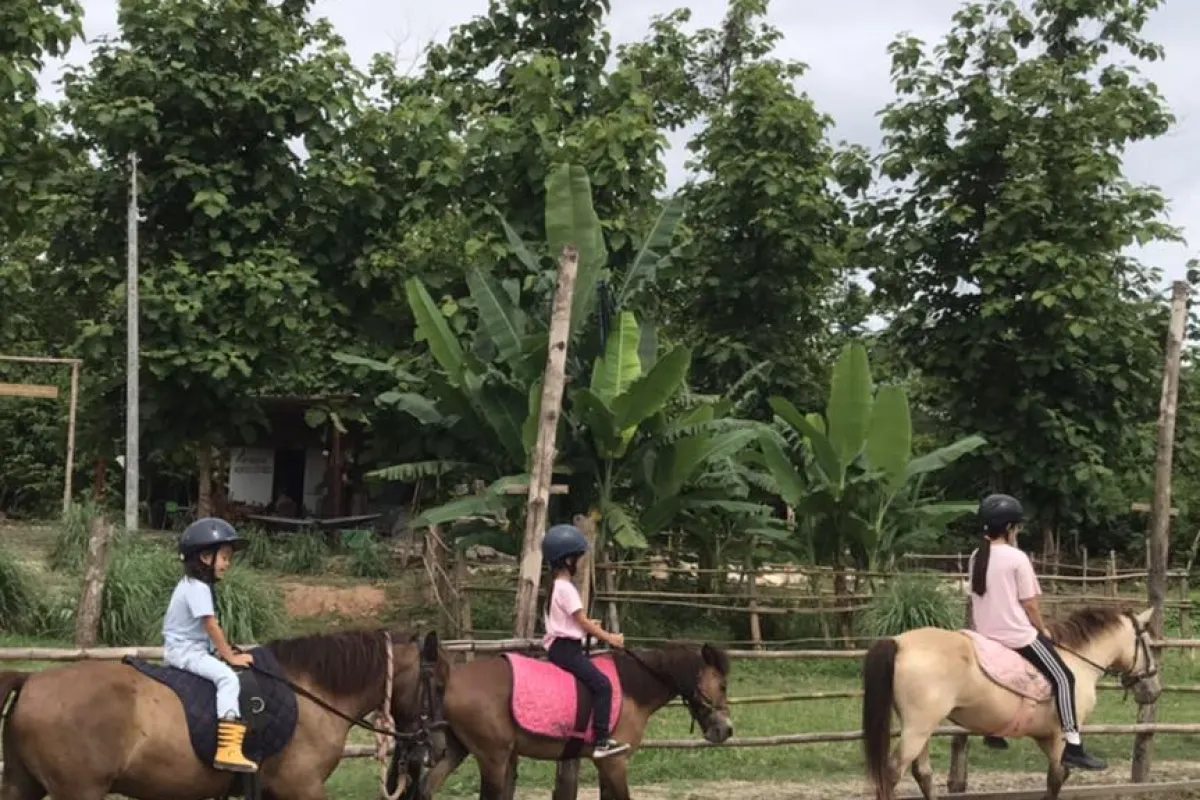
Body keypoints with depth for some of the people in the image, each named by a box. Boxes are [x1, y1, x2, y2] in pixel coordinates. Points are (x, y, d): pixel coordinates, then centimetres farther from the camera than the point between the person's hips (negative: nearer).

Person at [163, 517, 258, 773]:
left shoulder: (191, 584, 15)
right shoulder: (198, 589, -17)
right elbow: (212, 627, -19)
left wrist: (225, 652, 14)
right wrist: (231, 657, -13)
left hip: (184, 648, 11)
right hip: (184, 650, -11)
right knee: (227, 676, -25)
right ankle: (228, 749, -37)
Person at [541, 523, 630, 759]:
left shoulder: (554, 586, 15)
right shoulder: (566, 588, -15)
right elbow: (582, 623, -14)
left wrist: (588, 624, 18)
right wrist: (609, 638, -6)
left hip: (557, 646, 11)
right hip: (565, 648, -11)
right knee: (602, 684, -18)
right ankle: (601, 741, -24)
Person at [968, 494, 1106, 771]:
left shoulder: (976, 558, 7)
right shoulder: (1017, 558, -13)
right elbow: (1029, 603, -9)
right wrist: (1043, 630, 6)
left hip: (986, 637, 7)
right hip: (1019, 635, -7)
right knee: (1063, 678, 0)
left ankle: (995, 730, 35)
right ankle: (1072, 746, -7)